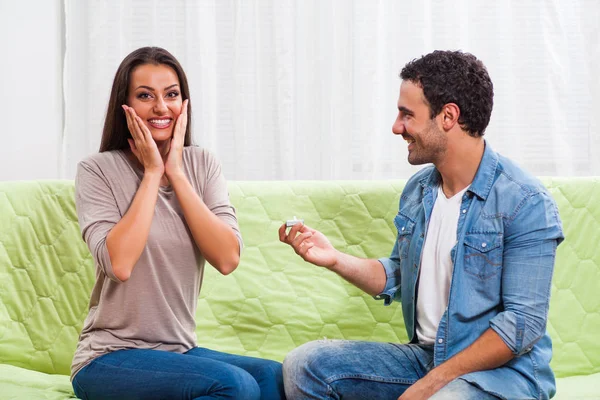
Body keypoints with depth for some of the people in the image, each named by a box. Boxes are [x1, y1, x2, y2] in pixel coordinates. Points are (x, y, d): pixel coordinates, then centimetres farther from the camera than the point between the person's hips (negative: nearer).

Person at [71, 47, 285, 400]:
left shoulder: (203, 165, 6)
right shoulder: (98, 171, -6)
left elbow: (227, 259, -9)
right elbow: (119, 264, -22)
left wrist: (176, 173, -10)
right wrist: (152, 173, -14)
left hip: (180, 351, 5)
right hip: (111, 358, -5)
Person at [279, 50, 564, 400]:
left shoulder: (526, 203, -15)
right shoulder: (417, 190, 8)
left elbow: (524, 323, -19)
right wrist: (335, 260, 1)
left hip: (503, 370, -7)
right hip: (424, 355, 7)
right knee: (305, 365, -6)